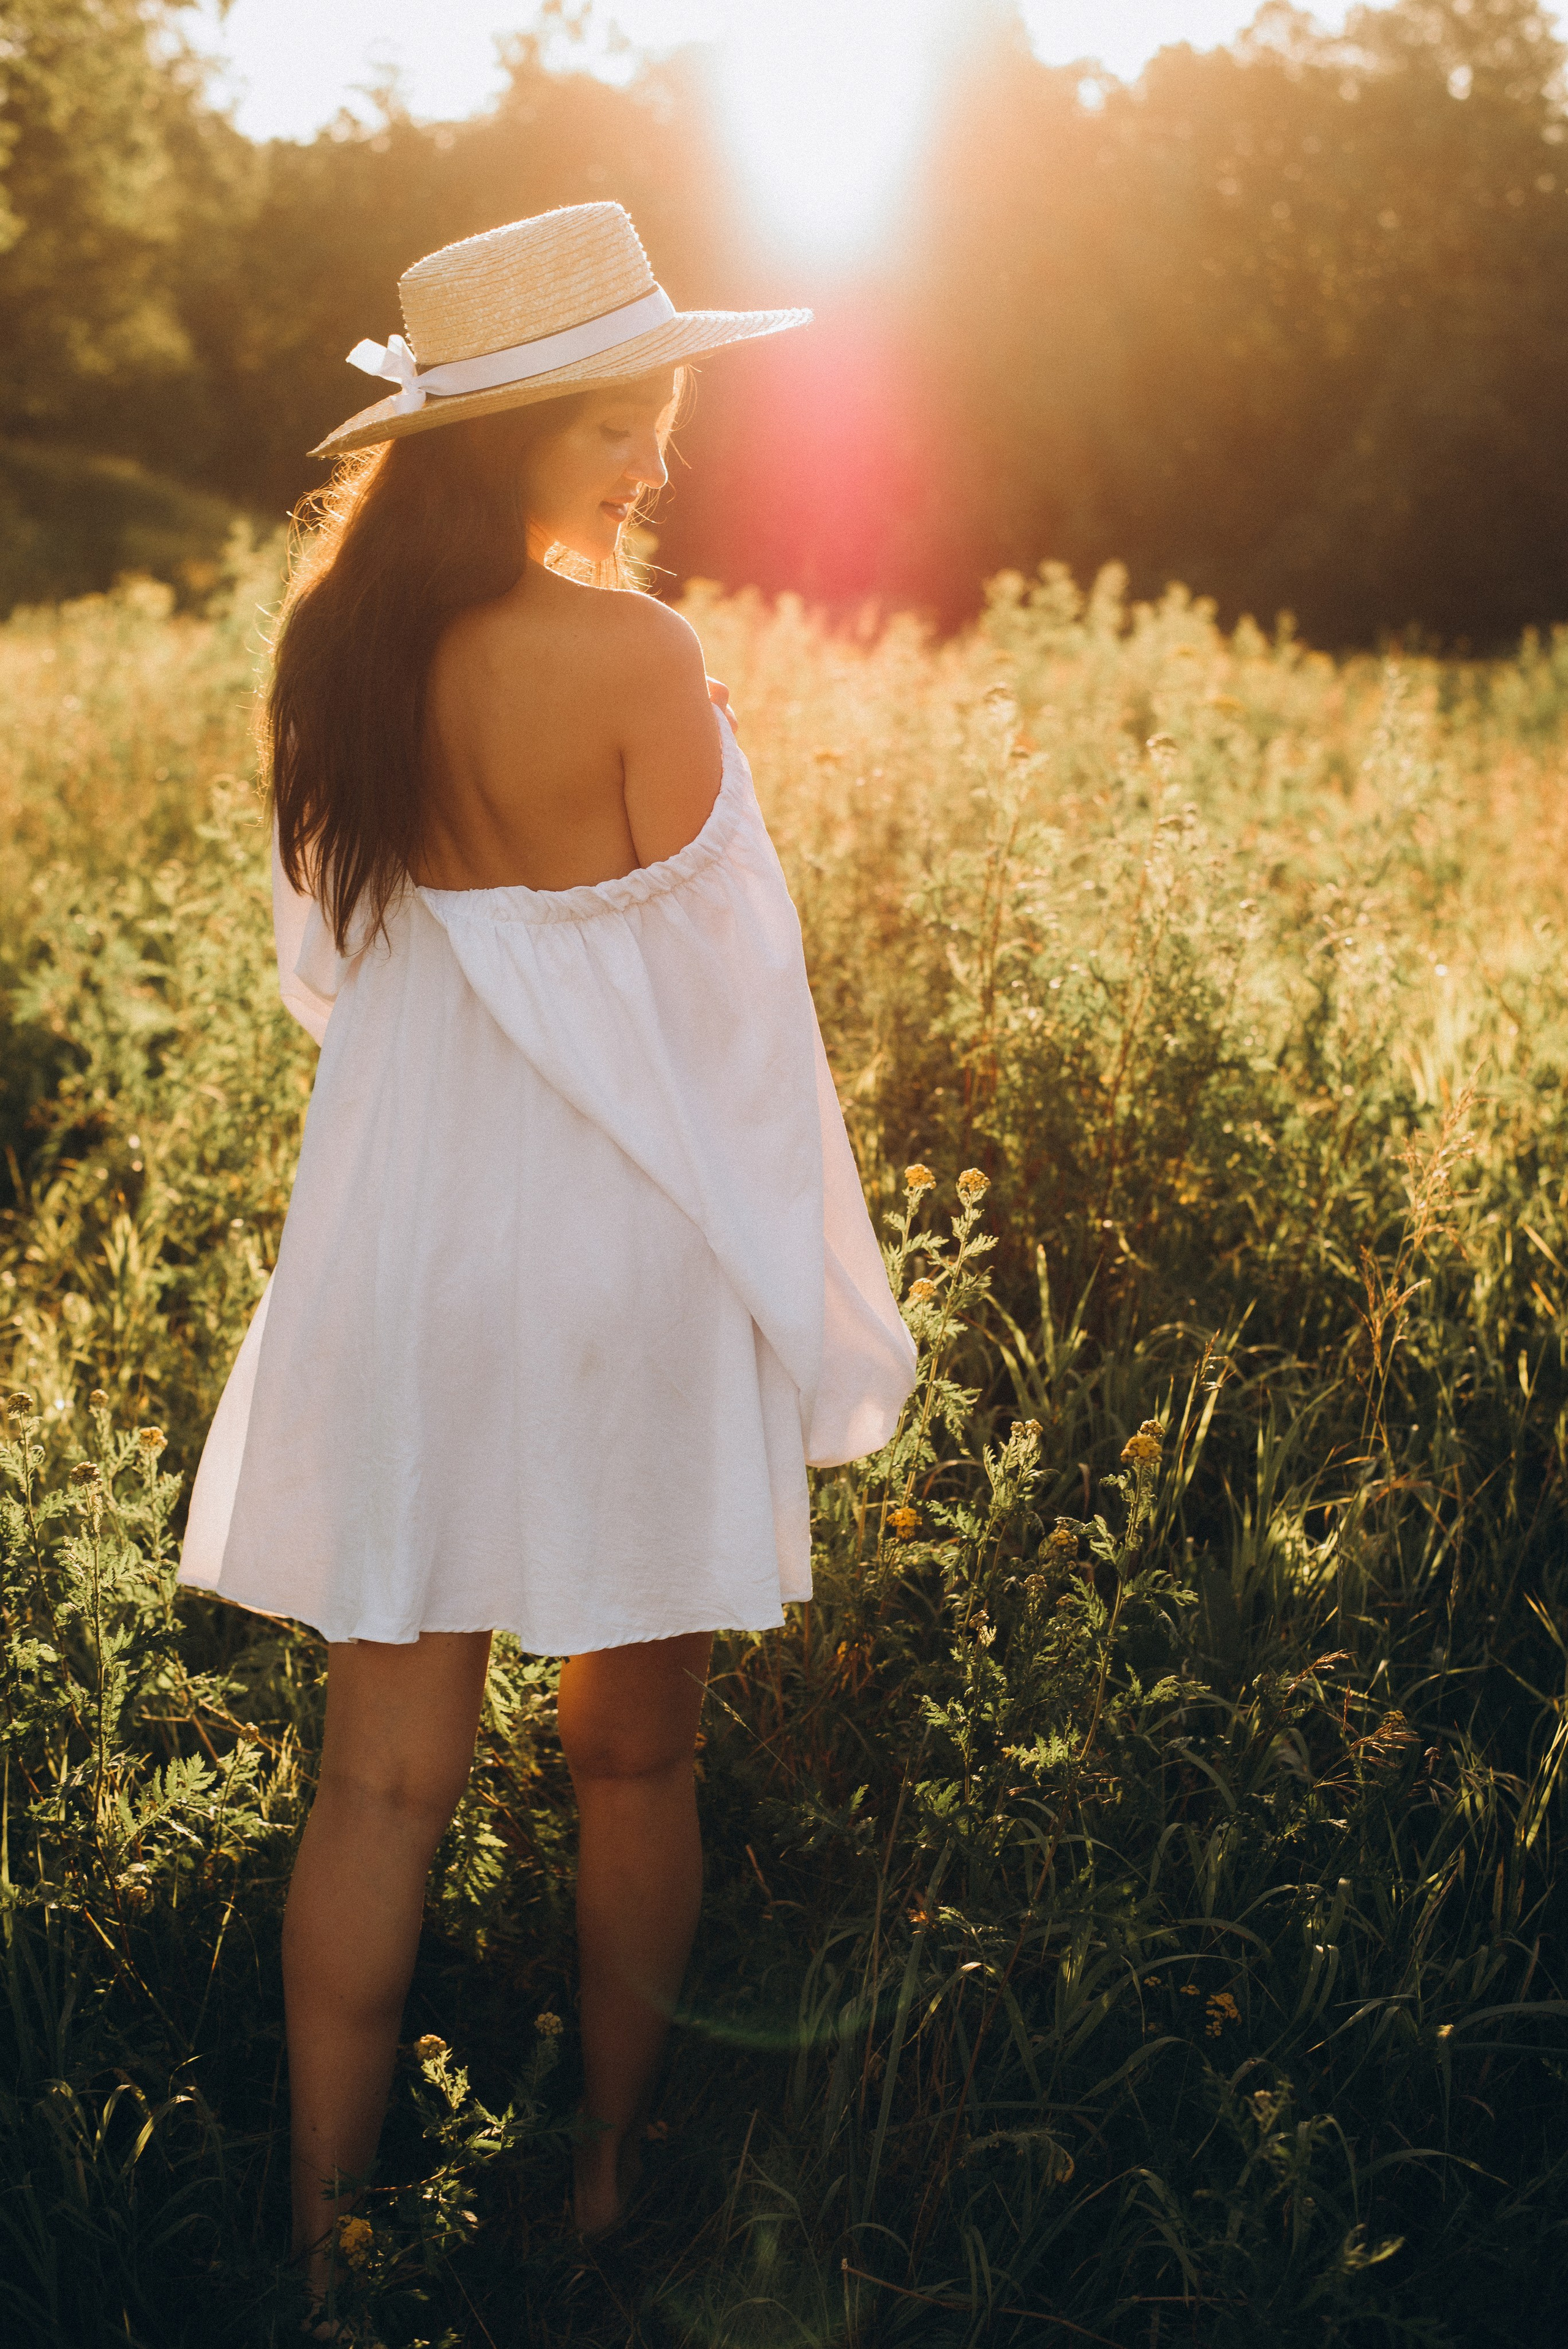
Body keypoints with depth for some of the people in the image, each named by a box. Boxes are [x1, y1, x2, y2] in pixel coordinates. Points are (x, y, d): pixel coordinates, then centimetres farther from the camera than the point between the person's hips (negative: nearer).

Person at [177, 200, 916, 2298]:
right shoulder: (629, 657, -16)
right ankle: (610, 2187, 29)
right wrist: (795, 1295, 0)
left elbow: (332, 958, 10)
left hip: (389, 1239, 4)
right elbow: (719, 999, -11)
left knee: (383, 1773, 9)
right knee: (633, 1756, 14)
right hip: (611, 1253, -4)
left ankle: (322, 2231, 14)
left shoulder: (339, 637, 1)